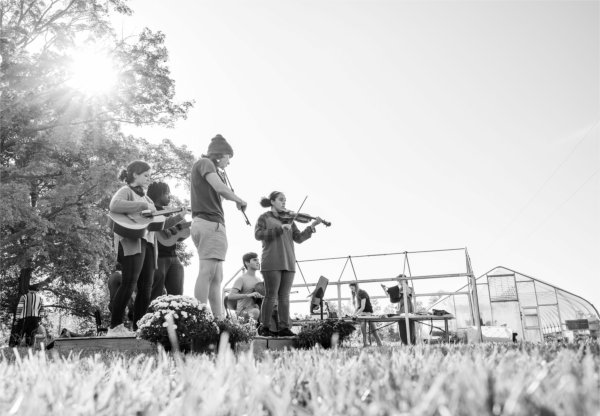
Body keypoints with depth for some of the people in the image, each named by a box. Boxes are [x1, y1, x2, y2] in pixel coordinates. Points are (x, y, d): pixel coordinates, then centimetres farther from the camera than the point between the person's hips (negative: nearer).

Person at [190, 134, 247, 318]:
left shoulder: (205, 165, 27)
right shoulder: (204, 162, -1)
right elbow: (220, 188, -17)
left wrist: (220, 174, 13)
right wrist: (240, 200, -3)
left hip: (203, 223, 10)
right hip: (211, 223, -10)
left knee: (216, 278, 7)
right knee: (206, 273, -15)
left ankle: (219, 319, 7)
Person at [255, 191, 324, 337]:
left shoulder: (289, 220, 19)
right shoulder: (264, 218, 7)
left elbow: (299, 238, 11)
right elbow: (258, 234, -10)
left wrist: (312, 226, -3)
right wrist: (279, 228, -18)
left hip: (288, 263, 4)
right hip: (272, 263, -4)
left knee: (284, 296, 4)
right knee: (271, 295, -3)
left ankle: (284, 327, 6)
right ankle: (264, 327, 6)